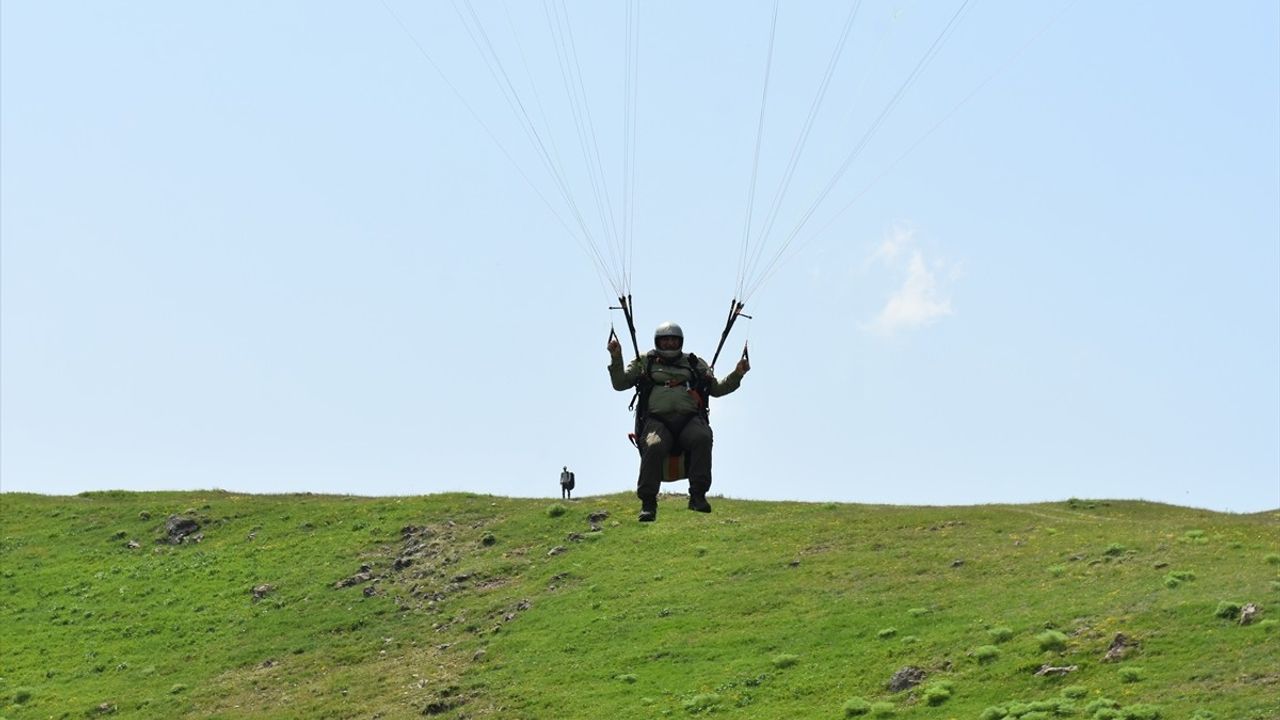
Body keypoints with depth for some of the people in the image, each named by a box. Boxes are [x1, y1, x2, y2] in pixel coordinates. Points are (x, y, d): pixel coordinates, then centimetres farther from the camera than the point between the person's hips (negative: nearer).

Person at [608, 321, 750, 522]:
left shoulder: (695, 364, 26)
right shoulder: (645, 363, 22)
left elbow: (717, 389, 25)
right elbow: (619, 384, 15)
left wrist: (737, 375, 9)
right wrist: (616, 358, 1)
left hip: (689, 418, 1)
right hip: (657, 420, -1)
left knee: (702, 437, -34)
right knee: (654, 446, -35)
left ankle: (698, 496, -31)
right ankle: (648, 502, -29)